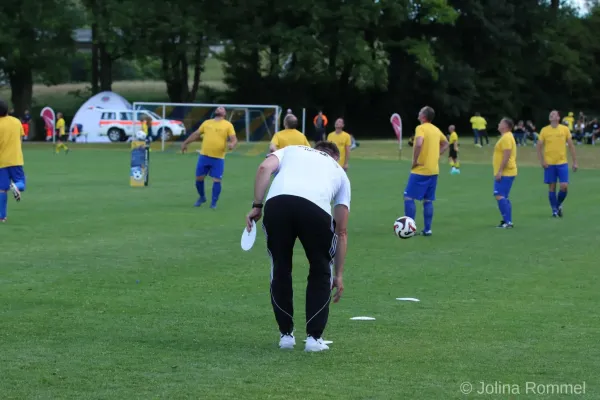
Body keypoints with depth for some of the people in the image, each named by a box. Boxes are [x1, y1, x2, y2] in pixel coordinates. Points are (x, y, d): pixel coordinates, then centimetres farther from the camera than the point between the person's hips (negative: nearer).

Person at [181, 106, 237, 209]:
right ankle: (202, 197, 29)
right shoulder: (207, 123, 12)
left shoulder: (228, 125, 1)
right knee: (199, 178, 6)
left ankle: (213, 203, 5)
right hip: (204, 156, 3)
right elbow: (196, 134, 21)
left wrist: (232, 144, -27)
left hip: (218, 158, -3)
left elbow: (234, 139, -5)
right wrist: (185, 143, 21)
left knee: (217, 180, -7)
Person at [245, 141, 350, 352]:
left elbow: (265, 168, 12)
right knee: (321, 272, 23)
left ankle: (286, 334, 27)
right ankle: (314, 337, 18)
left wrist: (257, 206, 11)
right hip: (316, 208, 0)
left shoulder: (291, 150, 38)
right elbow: (341, 232, 35)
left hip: (277, 202, 1)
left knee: (280, 269, 23)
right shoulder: (339, 171, 37)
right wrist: (339, 275, 39)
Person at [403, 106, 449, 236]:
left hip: (420, 170, -7)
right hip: (433, 170, 7)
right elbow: (445, 144, 28)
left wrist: (414, 160, -19)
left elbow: (418, 144, -30)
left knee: (409, 198, -2)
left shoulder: (421, 128, -12)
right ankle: (427, 229, 9)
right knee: (428, 201, 11)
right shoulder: (436, 129, 11)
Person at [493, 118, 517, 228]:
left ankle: (507, 221, -17)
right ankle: (507, 221, 14)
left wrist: (500, 171, -25)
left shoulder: (506, 138, -16)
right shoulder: (506, 137, 17)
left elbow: (507, 155, -23)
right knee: (504, 197, 12)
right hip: (506, 173, 11)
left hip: (504, 173, -11)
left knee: (499, 196, -15)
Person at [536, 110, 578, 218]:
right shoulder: (544, 130, 1)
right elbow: (539, 146, 4)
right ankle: (554, 210, 13)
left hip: (562, 163, 0)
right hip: (549, 164, 0)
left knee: (564, 187, -7)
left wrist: (575, 162, 4)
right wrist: (542, 161, -7)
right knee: (552, 187, 2)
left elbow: (571, 146, 7)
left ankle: (559, 204, 19)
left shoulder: (565, 129, 3)